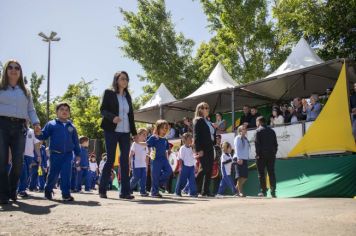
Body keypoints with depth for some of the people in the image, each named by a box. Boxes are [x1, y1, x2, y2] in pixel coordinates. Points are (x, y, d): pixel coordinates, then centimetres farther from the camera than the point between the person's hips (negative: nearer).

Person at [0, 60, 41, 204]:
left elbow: (31, 110, 16)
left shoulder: (26, 91, 20)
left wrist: (36, 122, -1)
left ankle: (12, 191, 13)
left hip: (19, 127, 3)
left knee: (18, 161, -4)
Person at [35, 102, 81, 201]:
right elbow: (44, 135, 0)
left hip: (68, 154, 2)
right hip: (55, 154, -1)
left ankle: (66, 194, -3)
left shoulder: (71, 127, 10)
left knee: (66, 174, -5)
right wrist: (38, 134, -22)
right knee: (53, 174, 7)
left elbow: (75, 142, 14)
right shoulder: (51, 124, 2)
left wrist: (77, 154, 12)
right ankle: (48, 191, 30)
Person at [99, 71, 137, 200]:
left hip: (125, 132, 5)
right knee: (110, 159, -4)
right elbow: (102, 110, -5)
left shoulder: (128, 96, 16)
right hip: (111, 131, -5)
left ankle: (125, 191, 3)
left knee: (125, 160, 1)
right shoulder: (109, 93, 2)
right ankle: (102, 190, 7)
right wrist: (112, 117, -24)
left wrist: (134, 133, 11)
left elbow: (131, 115, 16)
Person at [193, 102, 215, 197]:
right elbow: (196, 136, -11)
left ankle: (206, 191, 9)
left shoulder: (208, 122, 20)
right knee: (204, 168, -12)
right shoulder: (198, 121, -3)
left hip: (210, 149, 8)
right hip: (203, 149, -8)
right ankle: (195, 188, 3)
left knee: (209, 170, 5)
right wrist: (198, 150, -18)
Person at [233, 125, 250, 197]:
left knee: (245, 176, 5)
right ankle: (240, 192, -4)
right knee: (241, 176, -8)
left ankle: (237, 187, 22)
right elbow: (237, 148, -12)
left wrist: (248, 158, 10)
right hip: (239, 159, -7)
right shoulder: (238, 138, -3)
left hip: (245, 159, 7)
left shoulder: (245, 139, 18)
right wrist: (239, 158, -20)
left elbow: (247, 149, 18)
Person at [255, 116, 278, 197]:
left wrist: (258, 154, -8)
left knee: (261, 174, 2)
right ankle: (273, 191, 1)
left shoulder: (258, 130, -3)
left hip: (262, 155, -5)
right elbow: (275, 144, 12)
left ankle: (263, 191, 1)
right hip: (271, 155, 5)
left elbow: (257, 143, -11)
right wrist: (274, 153, 13)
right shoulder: (271, 131, 13)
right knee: (271, 173, 6)